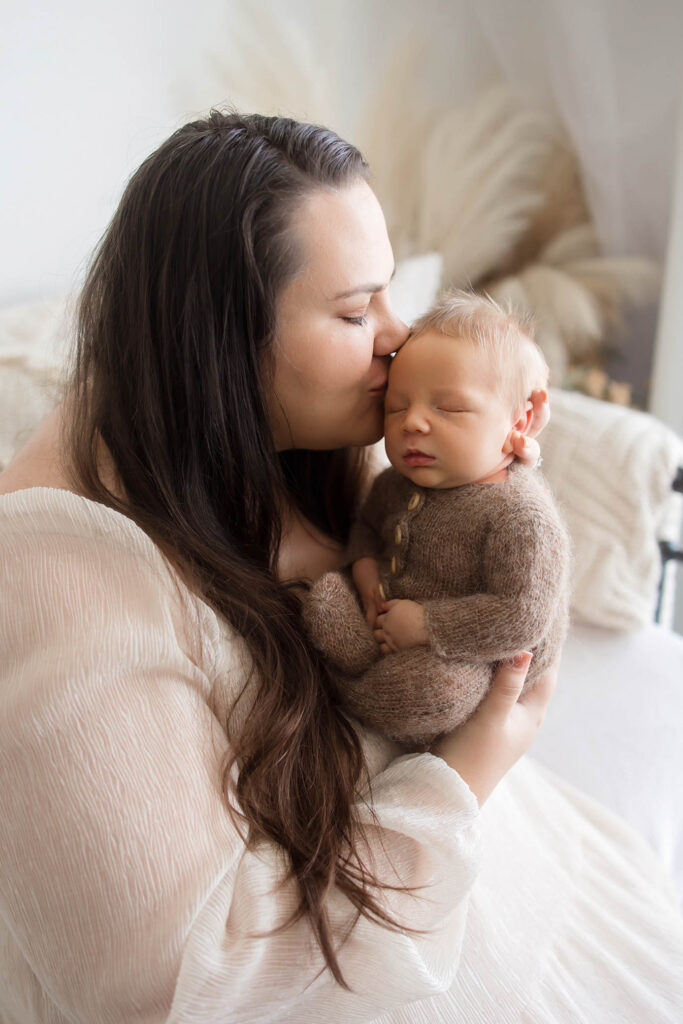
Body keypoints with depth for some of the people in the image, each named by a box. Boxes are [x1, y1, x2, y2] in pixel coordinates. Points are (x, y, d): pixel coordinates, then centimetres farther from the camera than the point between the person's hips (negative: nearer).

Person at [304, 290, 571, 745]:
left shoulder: (524, 518, -24)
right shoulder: (397, 484, 0)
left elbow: (522, 616, -28)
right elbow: (367, 525, 20)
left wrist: (424, 626, -27)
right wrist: (366, 570, -3)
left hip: (470, 662, -6)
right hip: (390, 623, 7)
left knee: (432, 683, -36)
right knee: (327, 595, -12)